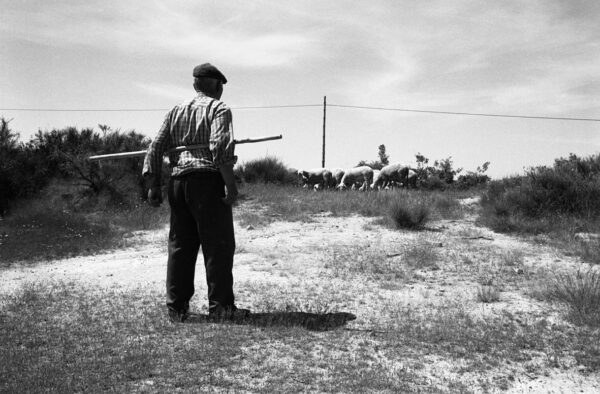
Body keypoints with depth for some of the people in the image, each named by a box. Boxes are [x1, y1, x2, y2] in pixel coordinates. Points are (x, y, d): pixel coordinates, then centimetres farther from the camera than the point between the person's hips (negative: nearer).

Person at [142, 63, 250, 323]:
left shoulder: (175, 112, 20)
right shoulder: (218, 109, 1)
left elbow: (156, 148, 13)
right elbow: (219, 146, -15)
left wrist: (153, 186, 12)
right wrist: (231, 184, -16)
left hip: (178, 182, 6)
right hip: (207, 179, -6)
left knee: (180, 245, 9)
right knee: (218, 244, -2)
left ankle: (176, 307, 12)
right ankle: (220, 306, -1)